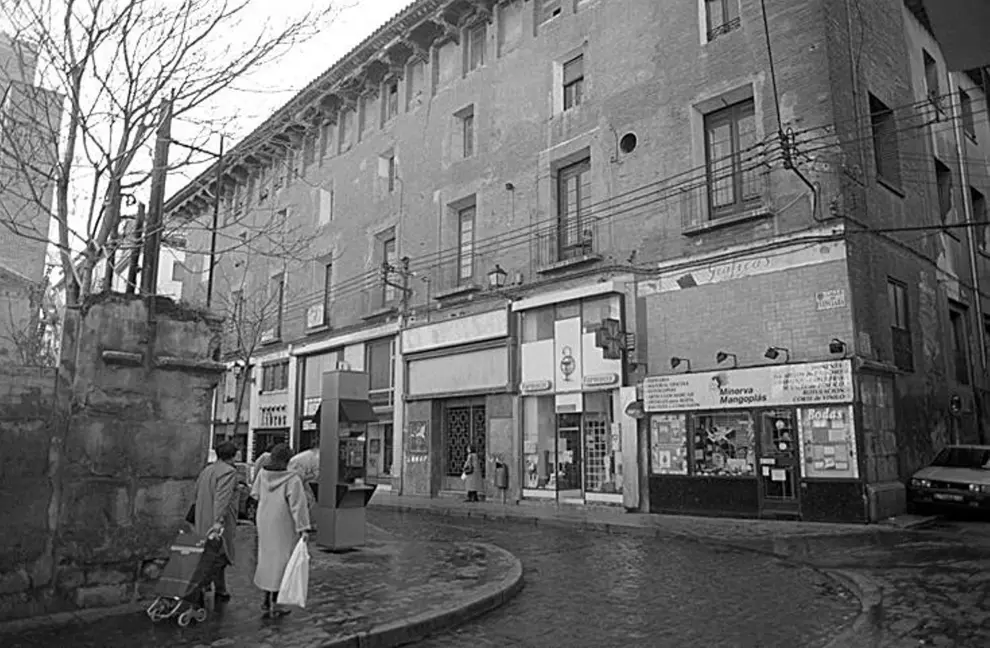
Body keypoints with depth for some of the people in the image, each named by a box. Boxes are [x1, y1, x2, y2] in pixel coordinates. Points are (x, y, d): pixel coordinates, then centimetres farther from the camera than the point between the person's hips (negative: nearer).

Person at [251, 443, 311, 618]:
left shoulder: (262, 474, -6)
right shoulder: (292, 480, -21)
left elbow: (255, 494, 10)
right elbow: (298, 505, -24)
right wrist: (304, 528, -24)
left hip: (265, 524, 6)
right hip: (284, 526, -5)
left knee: (268, 557, 19)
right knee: (281, 561, 5)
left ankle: (268, 599, 27)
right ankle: (273, 605, 8)